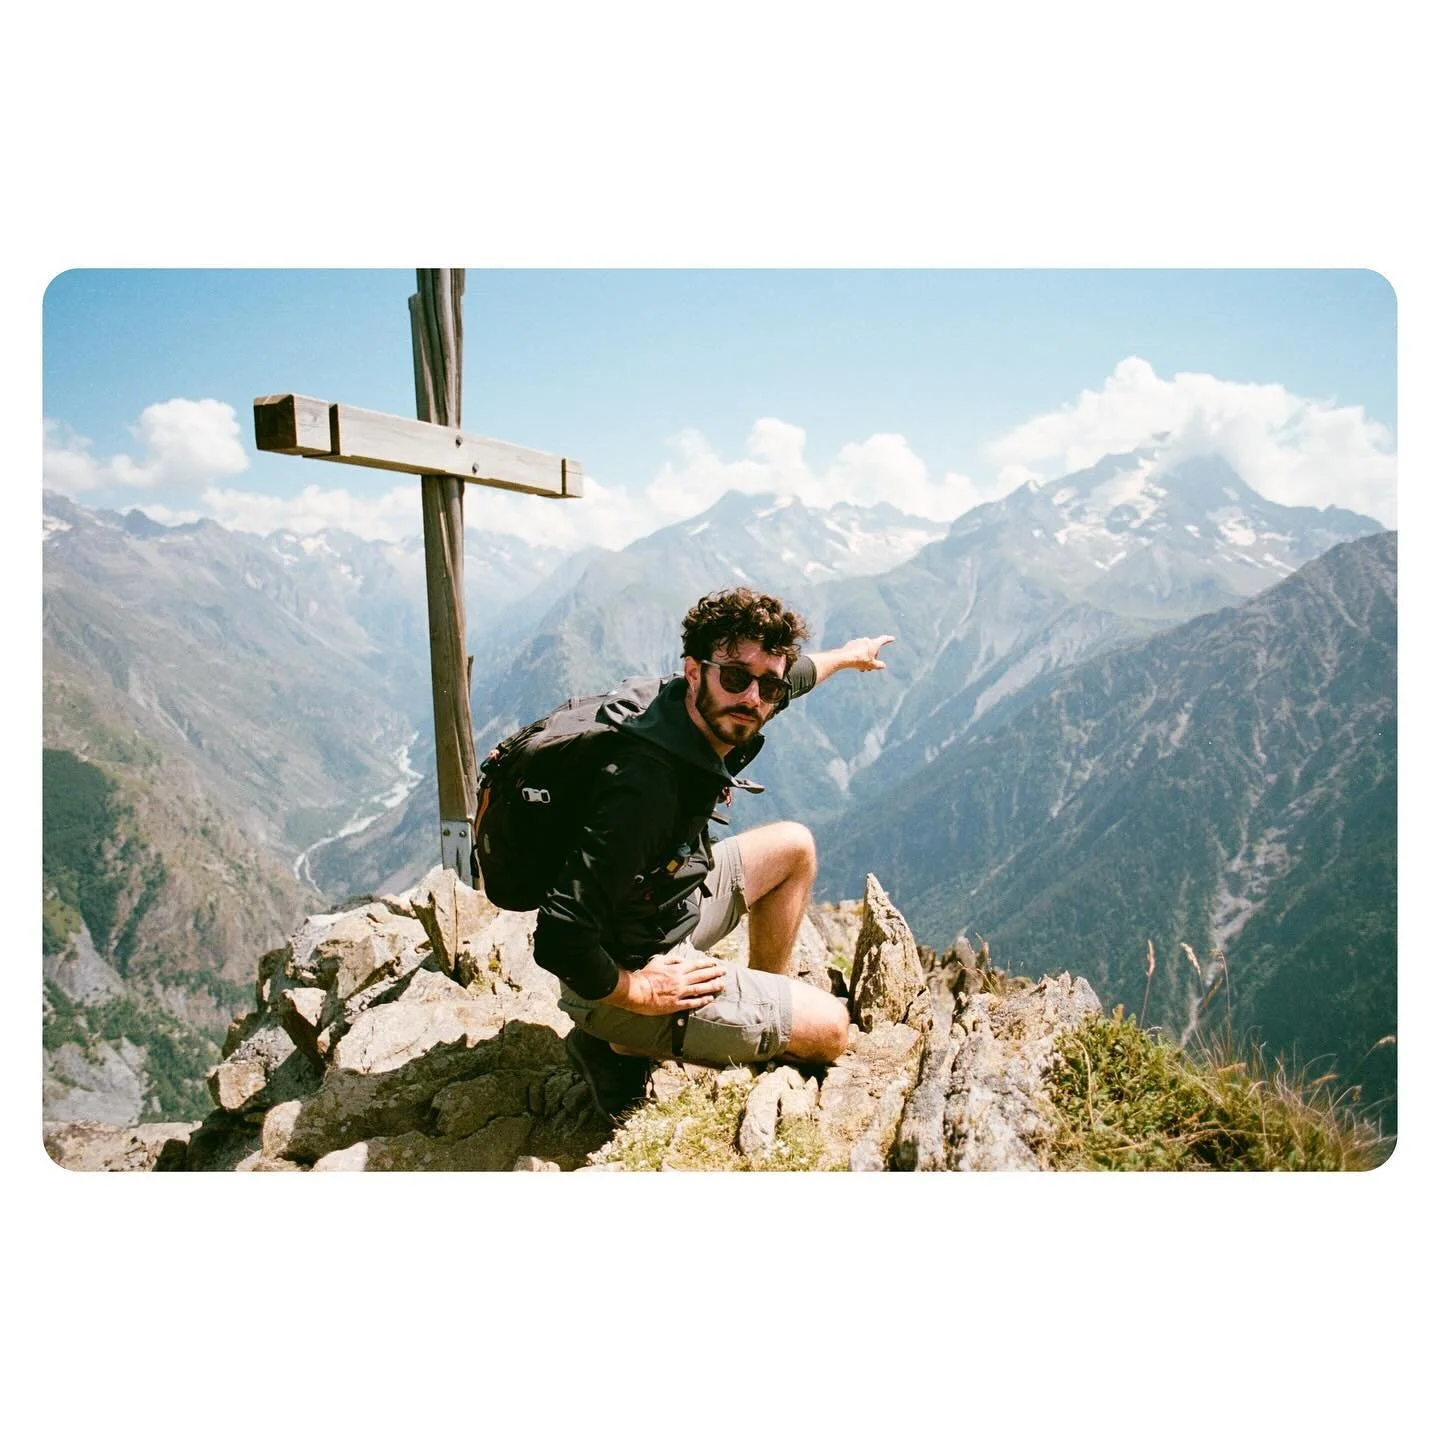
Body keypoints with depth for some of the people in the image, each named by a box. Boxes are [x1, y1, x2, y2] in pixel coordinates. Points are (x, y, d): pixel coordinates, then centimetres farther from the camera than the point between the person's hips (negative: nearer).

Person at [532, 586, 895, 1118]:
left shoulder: (710, 714, -10)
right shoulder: (646, 787, -37)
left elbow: (788, 676, 15)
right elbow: (558, 940, -37)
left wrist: (846, 655, 32)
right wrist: (640, 992, -21)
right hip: (625, 976, -8)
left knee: (794, 846, 18)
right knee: (831, 1029, 3)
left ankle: (765, 1004, 28)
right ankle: (627, 1045, 3)